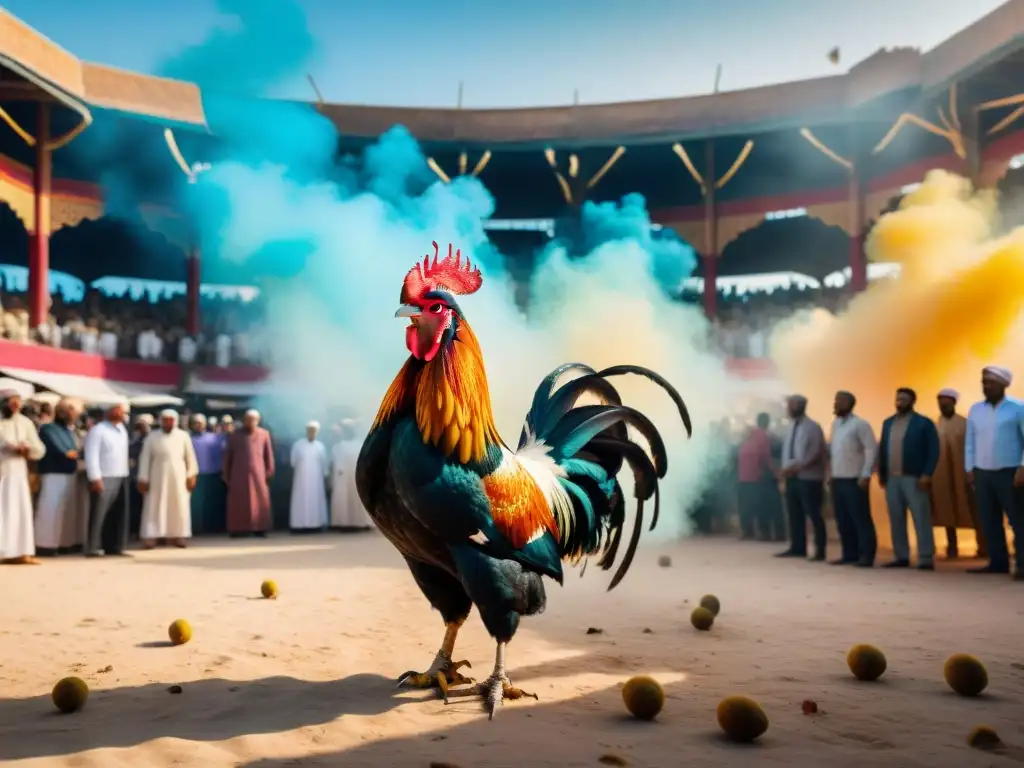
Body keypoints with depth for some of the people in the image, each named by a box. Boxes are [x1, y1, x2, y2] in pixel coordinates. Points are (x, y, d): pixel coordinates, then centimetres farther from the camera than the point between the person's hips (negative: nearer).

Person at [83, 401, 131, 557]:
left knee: (119, 514, 9)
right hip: (104, 478, -8)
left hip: (121, 477, 8)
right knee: (99, 514, -5)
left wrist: (125, 473, 13)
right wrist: (95, 478, -19)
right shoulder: (98, 430, -8)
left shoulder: (122, 430, 16)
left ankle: (117, 546, 15)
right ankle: (93, 548, 0)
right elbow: (91, 455, -14)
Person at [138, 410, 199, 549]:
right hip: (158, 478, -1)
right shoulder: (152, 437, -1)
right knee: (154, 508, -3)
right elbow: (145, 459, 1)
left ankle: (177, 536, 10)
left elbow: (190, 457, 5)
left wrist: (191, 476, 2)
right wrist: (143, 479, -3)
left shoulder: (183, 436, 1)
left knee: (179, 508, 3)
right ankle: (150, 537, -4)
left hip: (178, 478, 1)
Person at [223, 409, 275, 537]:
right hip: (239, 475, 0)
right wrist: (227, 476, 5)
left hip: (258, 474, 0)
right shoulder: (234, 436, 4)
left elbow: (269, 454, 7)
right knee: (238, 503, 0)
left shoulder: (264, 434, 4)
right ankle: (238, 529, 4)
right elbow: (227, 457, 7)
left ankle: (260, 528, 7)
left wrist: (269, 472, 3)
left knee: (260, 501, 0)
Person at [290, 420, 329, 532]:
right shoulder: (298, 445, 1)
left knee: (315, 501, 0)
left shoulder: (320, 446, 5)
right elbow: (293, 461, 4)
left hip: (316, 480, 1)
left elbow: (324, 464, 7)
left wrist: (325, 476, 6)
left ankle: (315, 525, 2)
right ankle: (299, 525, -6)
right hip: (301, 480, -1)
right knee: (301, 502, -4)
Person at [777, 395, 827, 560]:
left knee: (813, 514, -3)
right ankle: (797, 548, 19)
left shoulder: (812, 427, -8)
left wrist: (797, 467, -21)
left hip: (808, 477, -7)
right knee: (794, 514, 11)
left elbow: (816, 453, -15)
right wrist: (786, 468, 2)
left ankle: (820, 551, 4)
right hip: (792, 477, 8)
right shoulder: (791, 427, 16)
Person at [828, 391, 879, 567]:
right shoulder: (835, 424, 14)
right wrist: (830, 470, 11)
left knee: (860, 519, -3)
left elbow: (872, 449, -12)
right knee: (843, 520, 10)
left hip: (854, 479, -7)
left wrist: (866, 475, -17)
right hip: (837, 479, 7)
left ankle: (866, 556, 2)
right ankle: (849, 554, 17)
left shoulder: (860, 424, -8)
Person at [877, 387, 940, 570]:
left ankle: (926, 559, 2)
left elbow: (933, 450, -8)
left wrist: (927, 474, -15)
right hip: (892, 479, 6)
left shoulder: (924, 423, -2)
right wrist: (882, 474, 9)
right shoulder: (888, 423, 15)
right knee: (896, 520, 7)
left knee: (921, 519, -2)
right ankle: (901, 557, 14)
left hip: (914, 479, -5)